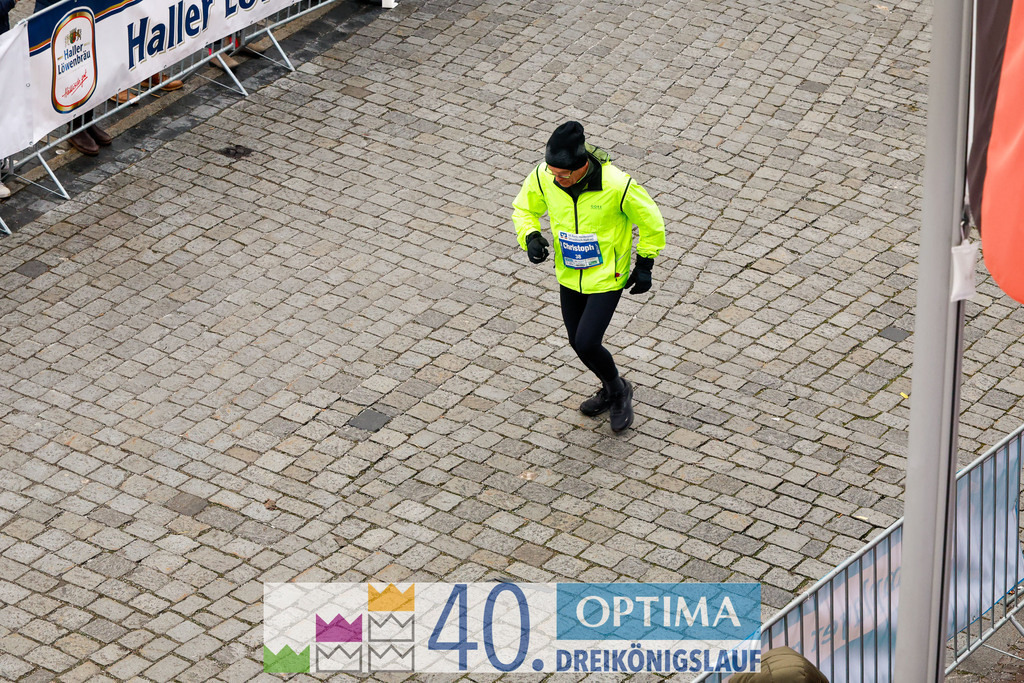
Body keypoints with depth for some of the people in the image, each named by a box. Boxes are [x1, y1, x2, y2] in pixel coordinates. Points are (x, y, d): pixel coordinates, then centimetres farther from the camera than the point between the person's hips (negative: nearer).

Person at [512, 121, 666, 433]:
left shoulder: (617, 185, -30)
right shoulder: (543, 177, -18)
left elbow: (650, 220, -12)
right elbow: (524, 209, 2)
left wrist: (644, 265, -6)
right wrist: (530, 237, -17)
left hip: (607, 278, -5)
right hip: (569, 276, 5)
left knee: (587, 344, -12)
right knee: (578, 343, 16)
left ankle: (619, 390, 19)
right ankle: (612, 390, 45)